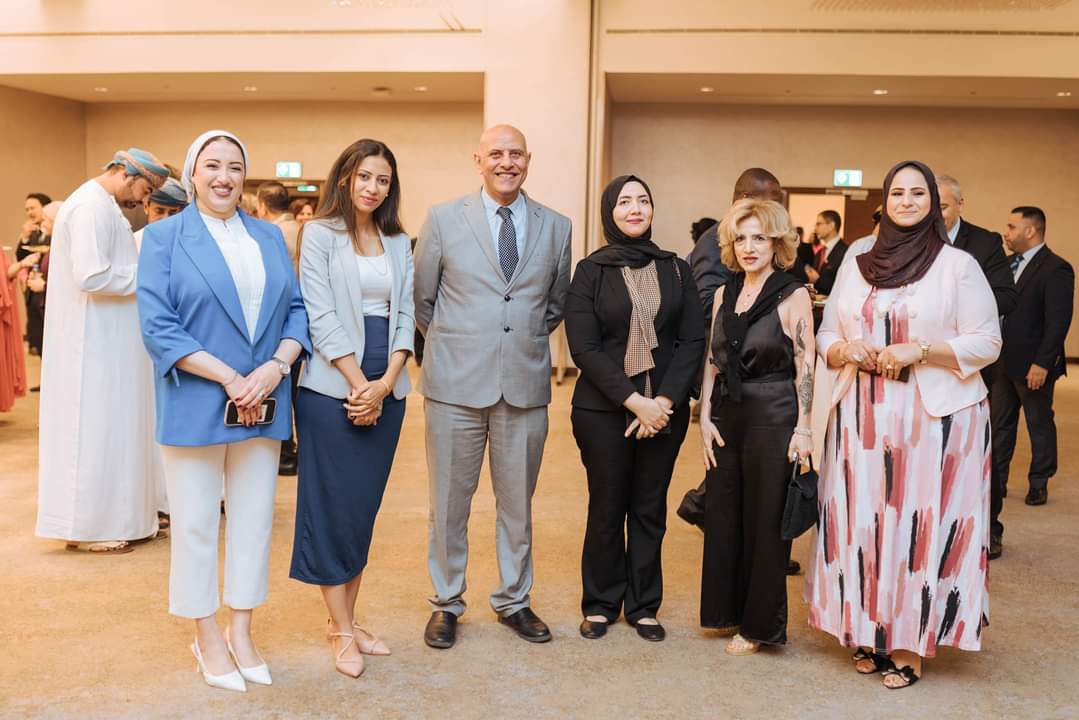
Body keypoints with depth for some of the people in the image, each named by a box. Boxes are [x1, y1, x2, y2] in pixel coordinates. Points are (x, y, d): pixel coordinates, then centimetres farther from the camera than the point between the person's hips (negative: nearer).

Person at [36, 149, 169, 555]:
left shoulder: (103, 205, 16)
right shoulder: (92, 206, -16)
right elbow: (90, 275, -26)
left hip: (104, 341, 10)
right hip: (95, 343, -10)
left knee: (107, 429, 14)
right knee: (96, 429, -2)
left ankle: (109, 516, 23)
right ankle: (87, 527, 7)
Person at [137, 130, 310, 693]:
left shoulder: (269, 236, 11)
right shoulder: (164, 237, -1)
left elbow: (296, 309, 7)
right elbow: (157, 327, -10)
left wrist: (276, 366, -12)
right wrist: (229, 378, -17)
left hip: (262, 404, 4)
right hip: (195, 405, -3)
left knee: (254, 519, 9)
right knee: (195, 524, 5)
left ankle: (241, 633, 24)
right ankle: (207, 639, 21)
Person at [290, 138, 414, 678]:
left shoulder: (399, 243, 12)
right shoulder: (321, 234, -3)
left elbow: (405, 316, 8)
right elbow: (321, 317, -10)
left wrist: (385, 382, -7)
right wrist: (359, 384, -14)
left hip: (386, 388, 5)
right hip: (333, 387, -5)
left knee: (365, 504, 10)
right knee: (333, 506, 1)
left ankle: (346, 619, 22)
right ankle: (342, 631, 10)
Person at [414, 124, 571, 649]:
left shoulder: (555, 227, 6)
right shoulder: (444, 219, 0)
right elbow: (421, 298, 7)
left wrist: (526, 341, 11)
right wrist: (452, 344, 9)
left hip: (525, 384, 2)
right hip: (456, 383, -2)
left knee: (518, 503, 12)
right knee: (449, 501, 7)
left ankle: (514, 601, 29)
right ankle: (446, 603, 24)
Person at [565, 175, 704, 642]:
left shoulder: (675, 270, 6)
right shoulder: (591, 271, -1)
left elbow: (693, 339, 1)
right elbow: (584, 348, -8)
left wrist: (665, 400, -11)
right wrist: (633, 400, -15)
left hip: (664, 408, 2)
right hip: (603, 410, -2)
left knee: (650, 509, 9)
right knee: (607, 509, 7)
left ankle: (643, 606, 23)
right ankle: (600, 604, 23)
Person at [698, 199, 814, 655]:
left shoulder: (793, 296, -8)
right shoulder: (724, 295, 8)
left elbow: (805, 366, -10)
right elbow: (712, 361, 12)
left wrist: (804, 428, -13)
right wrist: (705, 417, 6)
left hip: (774, 417, -6)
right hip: (727, 416, 6)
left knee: (764, 519, 5)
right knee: (721, 514, 12)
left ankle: (758, 623, 20)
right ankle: (727, 611, 29)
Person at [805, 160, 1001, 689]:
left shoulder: (958, 265, -1)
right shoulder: (856, 265, 11)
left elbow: (987, 343, -3)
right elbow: (826, 334, 14)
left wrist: (921, 350, -16)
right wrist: (847, 351, -8)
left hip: (935, 416, -3)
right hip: (863, 416, 4)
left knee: (920, 524, -2)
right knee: (862, 521, 4)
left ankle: (910, 643, 10)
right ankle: (867, 631, 18)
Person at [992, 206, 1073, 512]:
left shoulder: (1056, 269, -13)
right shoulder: (1010, 264, 10)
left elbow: (1058, 322, -18)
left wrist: (1042, 363, -20)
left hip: (1032, 365, -7)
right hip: (1003, 362, 7)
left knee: (1040, 425, 8)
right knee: (1000, 424, 12)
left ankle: (1039, 484, 20)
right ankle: (996, 480, 22)